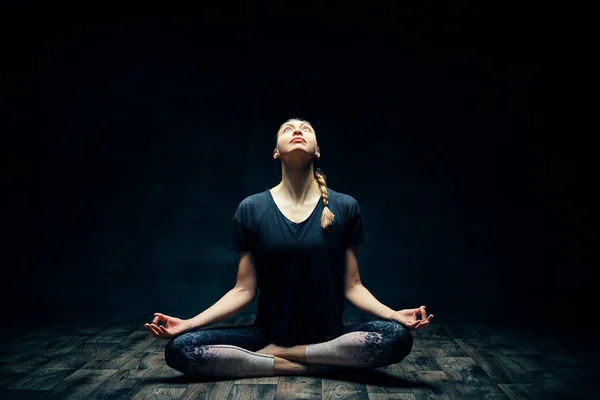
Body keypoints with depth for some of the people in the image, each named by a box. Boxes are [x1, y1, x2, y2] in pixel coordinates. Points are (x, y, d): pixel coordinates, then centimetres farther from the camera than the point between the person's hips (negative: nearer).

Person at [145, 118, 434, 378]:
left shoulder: (344, 207, -2)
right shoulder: (251, 209, -1)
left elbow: (352, 286, 0)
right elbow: (244, 290, -1)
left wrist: (395, 314, -17)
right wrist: (188, 324, -11)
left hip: (329, 336, 1)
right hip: (269, 333, 0)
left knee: (397, 336, -29)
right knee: (179, 348, -22)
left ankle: (275, 354, -13)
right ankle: (305, 366, -14)